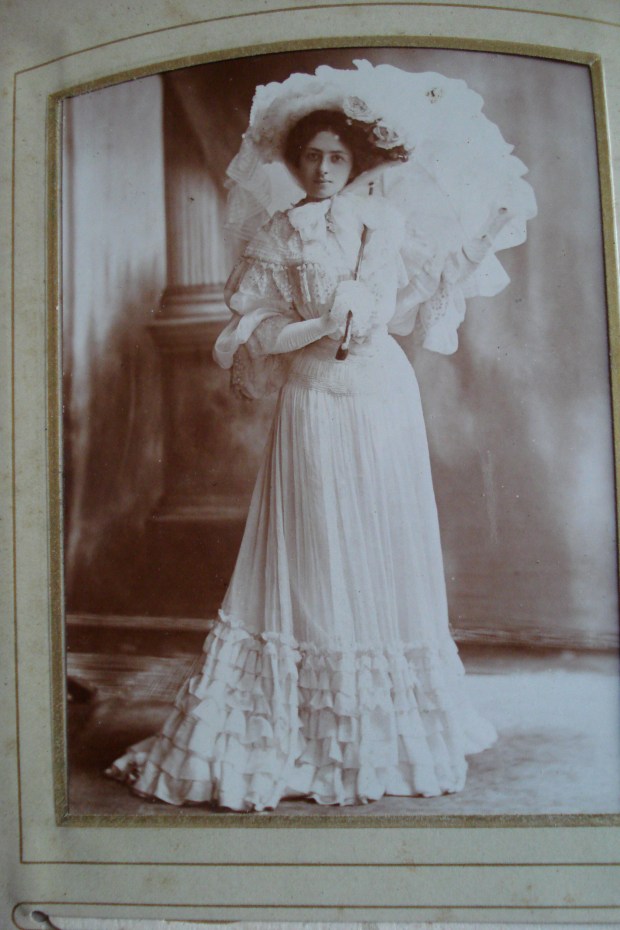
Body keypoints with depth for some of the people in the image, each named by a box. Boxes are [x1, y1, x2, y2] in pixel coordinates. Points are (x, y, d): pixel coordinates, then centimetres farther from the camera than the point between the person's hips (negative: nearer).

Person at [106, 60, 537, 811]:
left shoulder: (385, 221, 9)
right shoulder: (278, 236, 3)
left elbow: (423, 302, 11)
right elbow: (252, 330, -1)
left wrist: (486, 235, 14)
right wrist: (322, 329, -13)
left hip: (384, 404, 2)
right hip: (315, 411, -2)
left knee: (388, 564, 6)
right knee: (311, 568, -1)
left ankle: (391, 730, 20)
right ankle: (310, 736, 10)